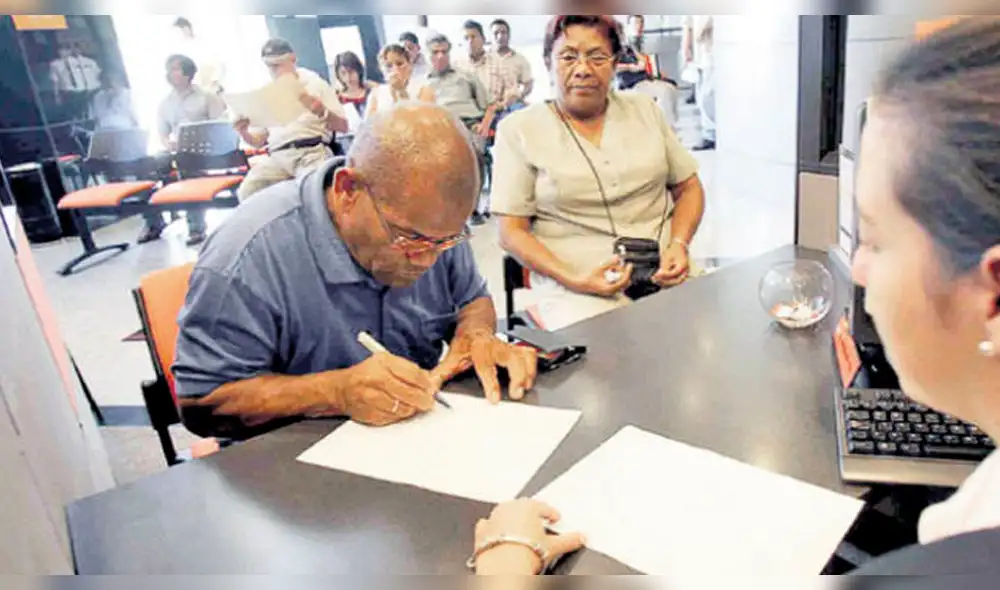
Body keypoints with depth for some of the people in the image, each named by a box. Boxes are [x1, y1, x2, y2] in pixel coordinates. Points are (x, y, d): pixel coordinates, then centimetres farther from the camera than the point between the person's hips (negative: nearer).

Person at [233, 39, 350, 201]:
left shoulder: (315, 84, 12)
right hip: (276, 155, 3)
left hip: (312, 151, -3)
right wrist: (244, 132, -2)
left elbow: (343, 126, 6)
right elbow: (259, 141, 20)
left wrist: (322, 112, -15)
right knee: (248, 191, -26)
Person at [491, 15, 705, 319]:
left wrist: (679, 245, -4)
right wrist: (572, 279, -17)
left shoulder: (645, 109, 13)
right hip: (573, 278, -4)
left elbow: (688, 188, 16)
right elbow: (511, 231, -3)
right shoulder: (518, 130, 2)